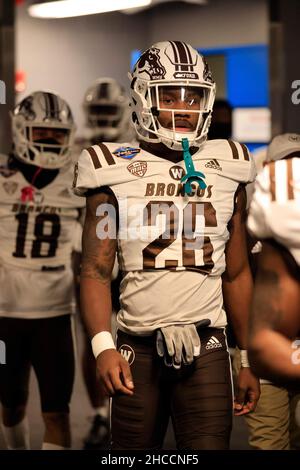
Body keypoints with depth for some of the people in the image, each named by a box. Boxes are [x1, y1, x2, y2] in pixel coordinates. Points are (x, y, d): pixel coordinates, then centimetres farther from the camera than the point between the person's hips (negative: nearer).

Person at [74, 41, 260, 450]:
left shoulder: (226, 171, 8)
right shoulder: (115, 174, 0)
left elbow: (237, 274, 14)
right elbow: (96, 270, -3)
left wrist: (248, 358, 14)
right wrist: (103, 345, -18)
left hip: (206, 347, 1)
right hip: (138, 348, -1)